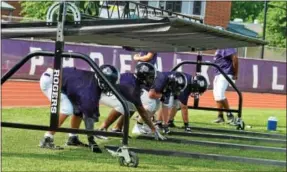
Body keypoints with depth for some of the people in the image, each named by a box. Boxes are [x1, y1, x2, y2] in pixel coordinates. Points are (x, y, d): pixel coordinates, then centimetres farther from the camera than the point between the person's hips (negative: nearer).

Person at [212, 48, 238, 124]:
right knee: (216, 95, 11)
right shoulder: (219, 48, 15)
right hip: (218, 74, 10)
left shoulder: (227, 47, -14)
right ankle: (220, 116, 17)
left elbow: (235, 58, -20)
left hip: (225, 74, -10)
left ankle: (229, 115, -6)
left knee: (220, 94, -16)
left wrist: (235, 74, -17)